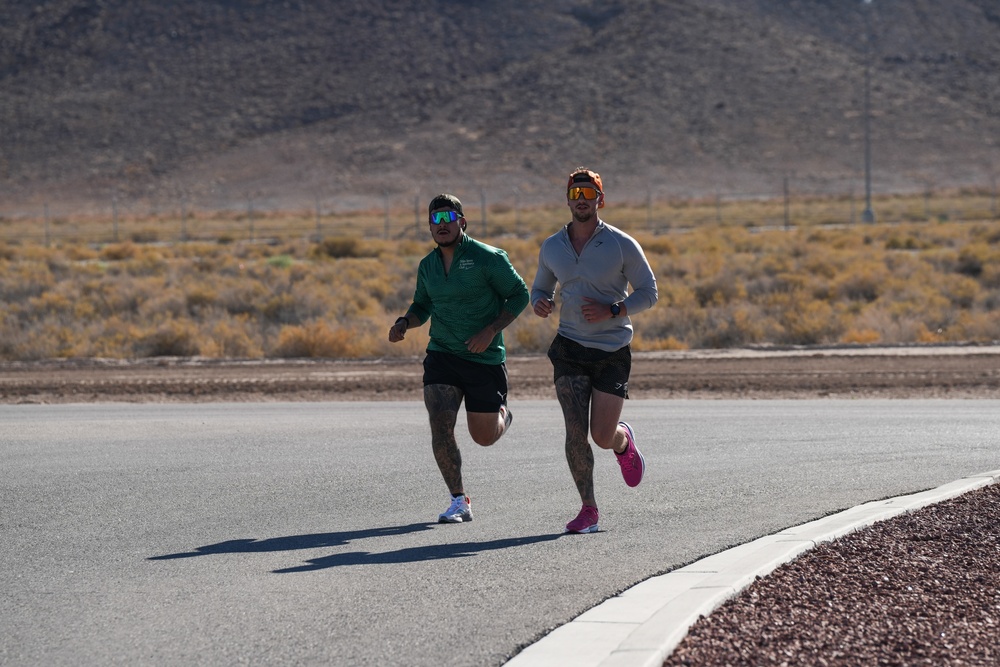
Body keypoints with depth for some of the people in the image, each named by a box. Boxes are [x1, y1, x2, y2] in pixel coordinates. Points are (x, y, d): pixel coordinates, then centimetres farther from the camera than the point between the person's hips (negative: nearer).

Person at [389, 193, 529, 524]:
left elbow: (519, 295, -6)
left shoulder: (488, 258, -11)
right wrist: (404, 323, -1)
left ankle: (502, 414, 45)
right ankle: (459, 501, -6)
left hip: (485, 358, -3)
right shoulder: (427, 266, 6)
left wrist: (491, 330, -18)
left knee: (484, 437, 7)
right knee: (441, 427, -16)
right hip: (442, 356, 3)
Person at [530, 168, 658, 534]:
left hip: (613, 351, -2)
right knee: (575, 431, -11)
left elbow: (648, 292, -3)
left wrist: (611, 311, -19)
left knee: (603, 436, -3)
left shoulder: (622, 244, -6)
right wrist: (539, 303, -7)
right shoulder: (551, 247, 5)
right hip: (570, 348, 2)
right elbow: (540, 287, 18)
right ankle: (588, 509, -1)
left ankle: (624, 441, 35)